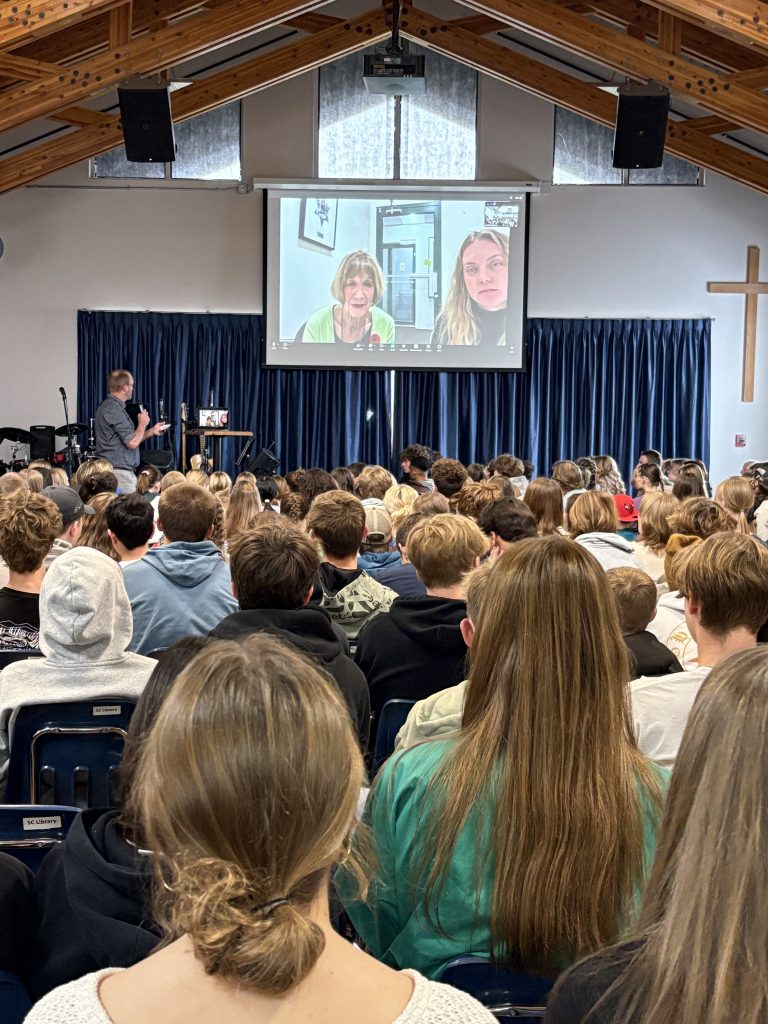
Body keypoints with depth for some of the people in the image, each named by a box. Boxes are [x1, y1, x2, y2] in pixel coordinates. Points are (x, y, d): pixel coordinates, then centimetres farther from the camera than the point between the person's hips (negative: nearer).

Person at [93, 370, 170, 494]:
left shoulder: (108, 406, 17)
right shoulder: (114, 410, -16)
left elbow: (127, 439, 21)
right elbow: (132, 443, -18)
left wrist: (152, 431, 18)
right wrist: (143, 424, -2)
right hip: (119, 473, -10)